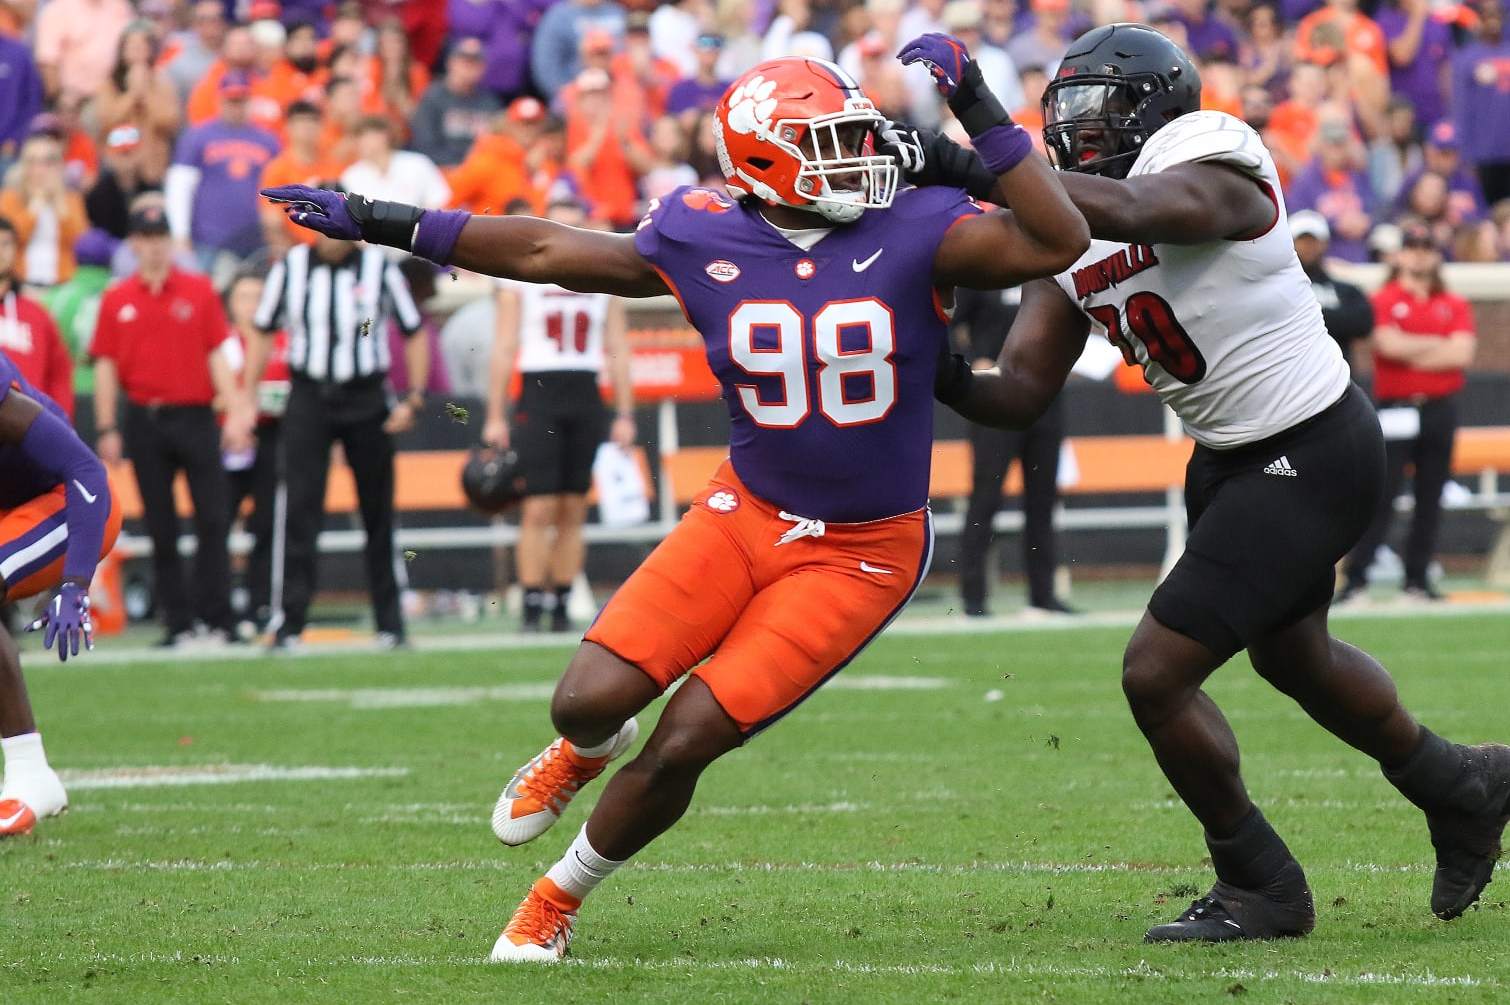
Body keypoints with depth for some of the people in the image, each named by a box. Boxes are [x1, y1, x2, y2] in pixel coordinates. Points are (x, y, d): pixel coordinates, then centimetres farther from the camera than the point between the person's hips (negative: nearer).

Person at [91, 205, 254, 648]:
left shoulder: (199, 291, 5)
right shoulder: (116, 300, 7)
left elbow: (217, 356, 4)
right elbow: (106, 366, 6)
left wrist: (235, 413, -4)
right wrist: (106, 430, 0)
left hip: (195, 416, -1)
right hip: (144, 423, 1)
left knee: (213, 519, -6)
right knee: (161, 527, 4)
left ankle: (217, 619, -4)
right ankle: (177, 623, 8)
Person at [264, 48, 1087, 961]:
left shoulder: (912, 233, -13)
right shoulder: (706, 242, -6)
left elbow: (1057, 243, -24)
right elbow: (545, 251, 4)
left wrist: (981, 115, -27)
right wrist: (381, 224, 5)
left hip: (859, 557, -3)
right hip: (748, 515, 3)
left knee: (685, 742, -9)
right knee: (589, 704, -9)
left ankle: (562, 897, 17)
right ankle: (590, 748, 32)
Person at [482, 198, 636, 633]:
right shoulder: (520, 280, 4)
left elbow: (618, 351, 13)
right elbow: (504, 350, 1)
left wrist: (625, 415, 7)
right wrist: (494, 417, -3)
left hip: (586, 400, 3)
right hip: (538, 396, -3)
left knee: (573, 511, 3)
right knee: (539, 508, -9)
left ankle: (561, 607, 7)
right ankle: (532, 608, -8)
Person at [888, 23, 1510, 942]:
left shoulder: (1209, 161, -22)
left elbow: (1130, 213, -44)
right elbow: (1021, 394, -2)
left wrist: (964, 169, -49)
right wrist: (950, 380, -24)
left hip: (1311, 458, -10)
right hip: (1232, 456, 10)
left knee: (1158, 675, -11)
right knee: (1292, 654, 30)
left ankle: (1261, 889, 10)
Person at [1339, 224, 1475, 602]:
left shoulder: (1455, 306, 11)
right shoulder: (1383, 301, 3)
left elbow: (1463, 354, -4)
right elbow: (1389, 344, -14)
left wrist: (1410, 353, -7)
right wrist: (1440, 345, -4)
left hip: (1440, 410, 4)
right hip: (1395, 411, -4)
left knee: (1430, 499, 6)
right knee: (1381, 497, -9)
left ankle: (1417, 579, 12)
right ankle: (1356, 578, -9)